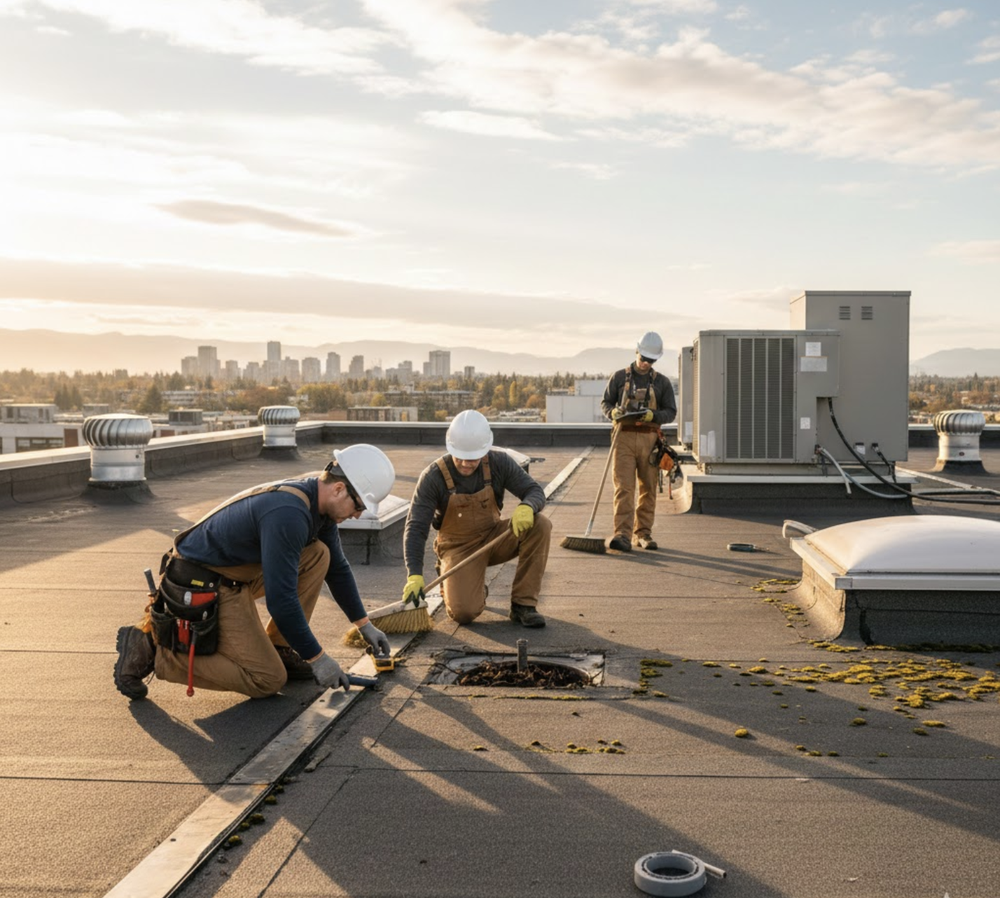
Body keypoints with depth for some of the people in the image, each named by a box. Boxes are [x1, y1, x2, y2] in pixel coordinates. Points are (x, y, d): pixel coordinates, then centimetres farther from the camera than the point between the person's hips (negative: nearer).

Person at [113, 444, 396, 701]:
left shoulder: (318, 499, 1)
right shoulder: (288, 514, -29)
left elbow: (337, 567, 17)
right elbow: (280, 599, -28)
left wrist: (364, 624, 19)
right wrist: (316, 658, -19)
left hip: (234, 572, 9)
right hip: (203, 590, -9)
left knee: (318, 555, 0)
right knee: (268, 681, -8)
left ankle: (278, 650, 8)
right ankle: (152, 650, -5)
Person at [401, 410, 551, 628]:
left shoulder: (499, 462, -14)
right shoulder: (433, 476, -22)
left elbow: (535, 491, -10)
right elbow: (416, 528, -23)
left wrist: (526, 507, -37)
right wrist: (415, 576, -35)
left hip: (493, 538, 3)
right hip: (458, 547, -3)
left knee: (540, 525, -25)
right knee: (463, 613, -25)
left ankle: (523, 604, -15)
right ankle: (449, 583, 15)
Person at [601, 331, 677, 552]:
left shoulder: (662, 382, 10)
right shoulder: (619, 377, 8)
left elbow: (671, 412, 8)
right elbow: (605, 402, 12)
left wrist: (653, 415, -12)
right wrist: (613, 412, -10)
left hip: (649, 438, 2)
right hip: (624, 436, -2)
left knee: (648, 489, 5)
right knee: (623, 487, -11)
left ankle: (642, 533, 15)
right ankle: (622, 535, -18)